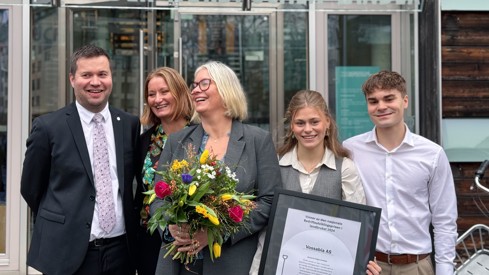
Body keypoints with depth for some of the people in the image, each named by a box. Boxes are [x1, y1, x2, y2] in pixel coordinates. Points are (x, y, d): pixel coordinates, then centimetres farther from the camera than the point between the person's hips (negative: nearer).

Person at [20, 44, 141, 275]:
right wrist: (62, 224, 8)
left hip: (120, 250, 3)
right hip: (67, 253, -2)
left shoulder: (130, 124, 3)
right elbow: (31, 189, 3)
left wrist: (128, 221, 9)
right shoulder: (48, 126, -5)